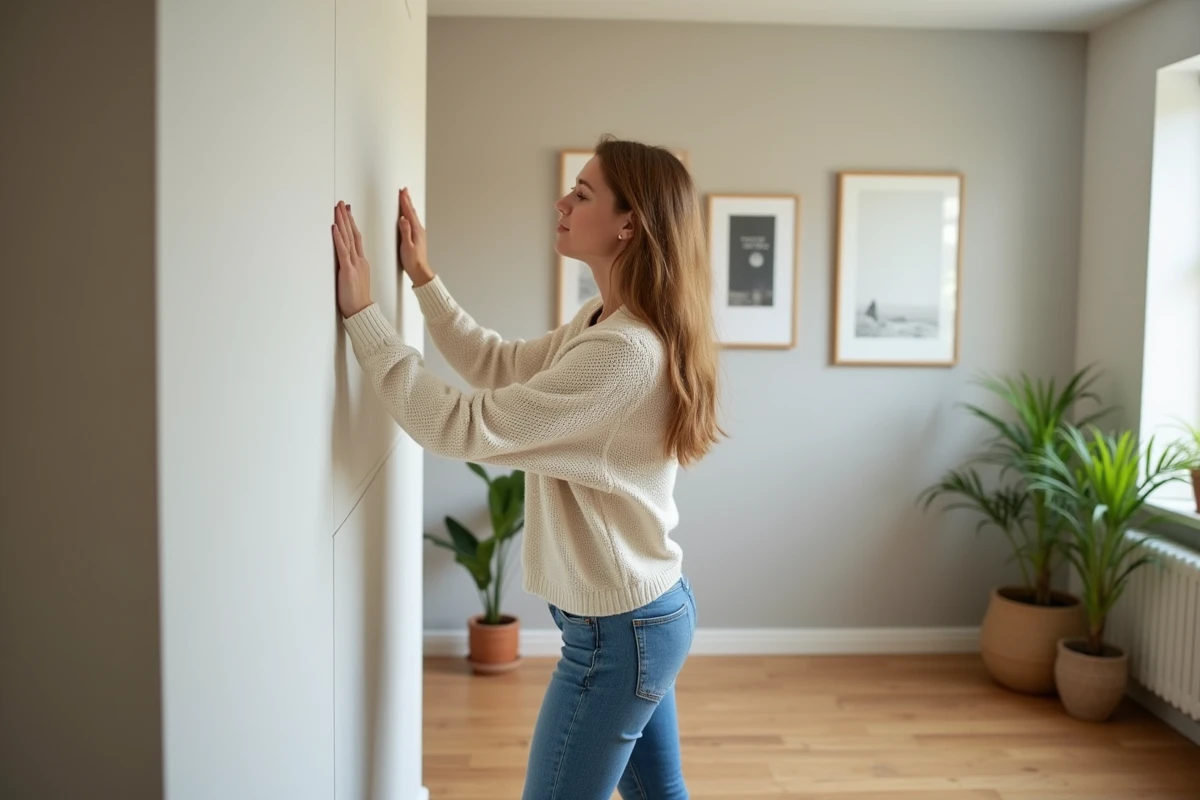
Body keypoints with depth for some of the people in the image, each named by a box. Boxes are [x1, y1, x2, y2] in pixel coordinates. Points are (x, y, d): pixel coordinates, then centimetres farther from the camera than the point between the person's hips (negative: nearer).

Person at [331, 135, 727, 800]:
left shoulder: (624, 351, -28)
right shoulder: (605, 320, 4)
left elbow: (460, 427, -28)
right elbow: (500, 366, 14)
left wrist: (360, 313, -23)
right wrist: (423, 278, 9)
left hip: (618, 629, -10)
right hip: (648, 610, 10)